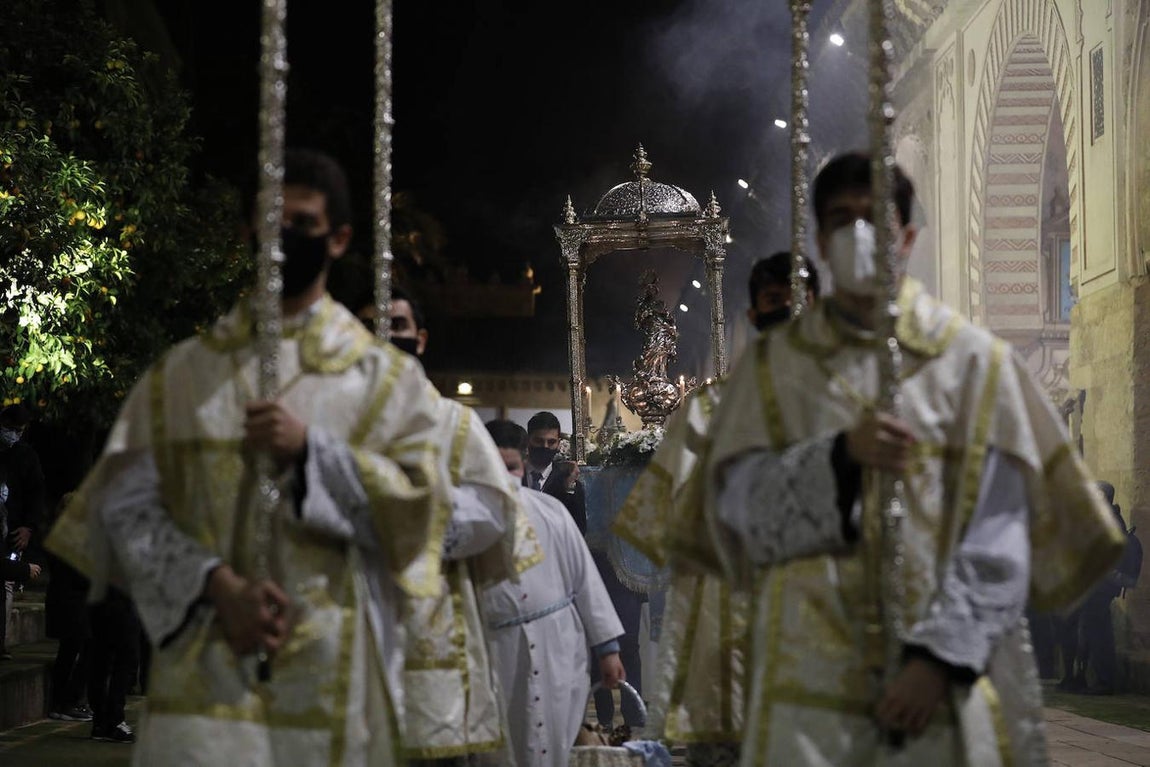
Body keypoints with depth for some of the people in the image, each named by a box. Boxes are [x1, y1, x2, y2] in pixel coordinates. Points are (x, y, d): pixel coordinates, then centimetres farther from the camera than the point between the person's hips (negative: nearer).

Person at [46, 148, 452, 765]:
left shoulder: (383, 376, 10)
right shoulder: (182, 372, 12)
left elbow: (415, 511, 1)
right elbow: (128, 504, 4)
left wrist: (311, 450, -11)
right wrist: (219, 585, -11)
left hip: (333, 673, 0)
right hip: (203, 670, 0)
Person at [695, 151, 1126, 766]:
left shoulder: (972, 359, 3)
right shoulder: (773, 364, 10)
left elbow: (997, 539, -2)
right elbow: (741, 505, 0)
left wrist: (940, 657, -11)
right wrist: (841, 455, -15)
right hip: (811, 668, 1)